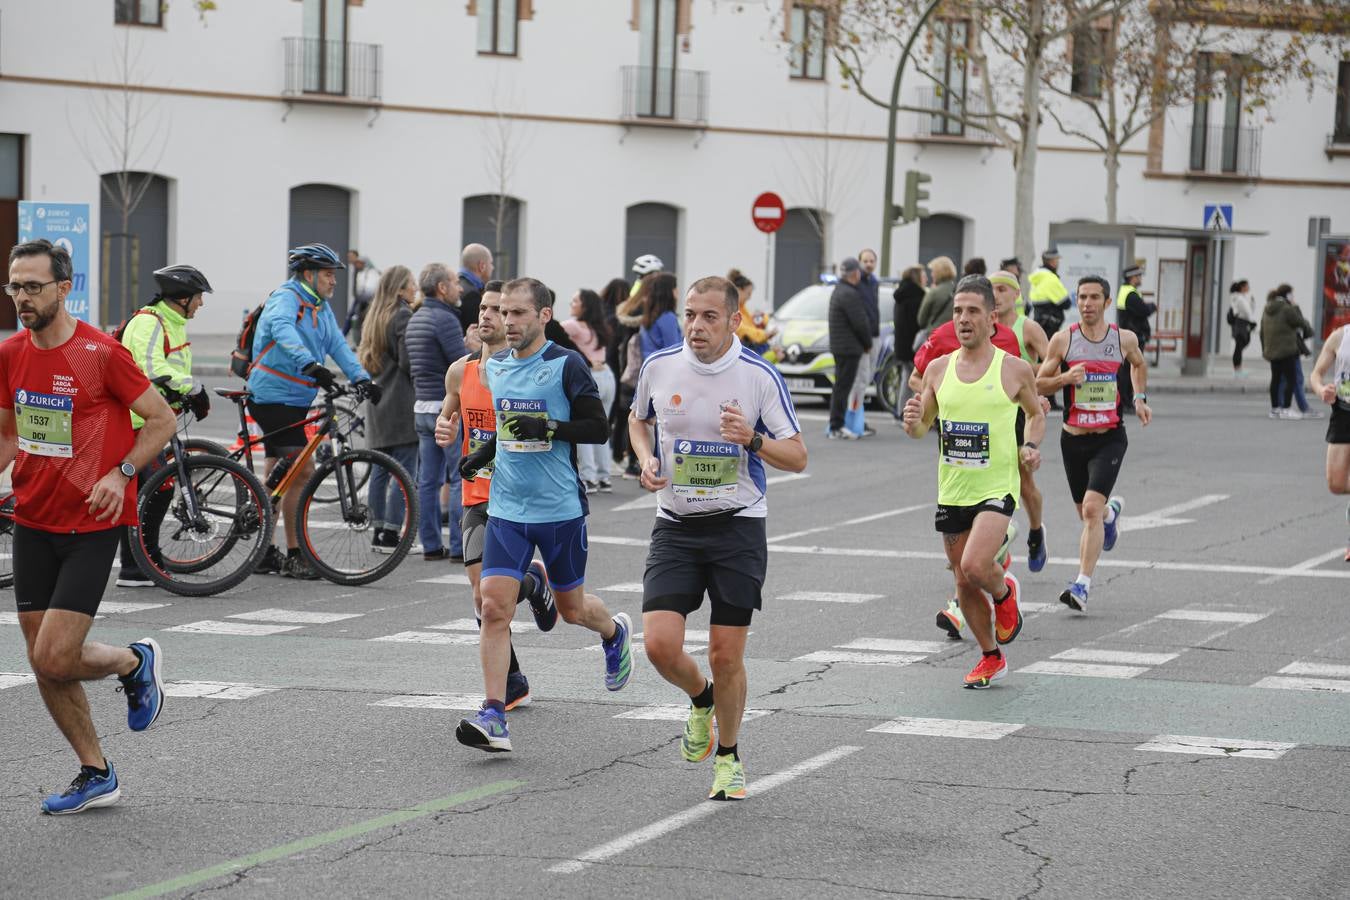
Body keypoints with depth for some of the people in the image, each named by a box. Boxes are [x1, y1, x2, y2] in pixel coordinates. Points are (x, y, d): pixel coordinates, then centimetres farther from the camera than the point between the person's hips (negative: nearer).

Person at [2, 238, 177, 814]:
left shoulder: (100, 353, -13)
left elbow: (162, 420, -6)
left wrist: (121, 473, -18)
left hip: (91, 525, -6)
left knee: (54, 659, -13)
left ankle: (136, 662, 19)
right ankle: (97, 775, 22)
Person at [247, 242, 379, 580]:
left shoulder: (322, 308, 14)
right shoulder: (286, 297, -13)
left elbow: (338, 346, 5)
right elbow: (282, 330, -33)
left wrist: (361, 378, -12)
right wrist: (309, 364, -49)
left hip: (294, 401, 10)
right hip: (274, 397, -10)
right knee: (302, 472, -15)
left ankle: (265, 554, 21)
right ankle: (294, 555, -12)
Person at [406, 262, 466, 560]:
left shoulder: (415, 320, 15)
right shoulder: (445, 319, -15)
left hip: (422, 408, 9)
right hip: (449, 408, -9)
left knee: (428, 479, 9)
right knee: (462, 478, -5)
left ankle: (431, 545, 11)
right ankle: (460, 546, -6)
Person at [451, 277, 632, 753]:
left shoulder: (566, 366, -9)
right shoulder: (495, 367, 9)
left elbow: (599, 428, -11)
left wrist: (547, 428, -23)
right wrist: (485, 452, 8)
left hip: (560, 509, -4)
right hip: (507, 509, 4)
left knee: (572, 609, 12)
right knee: (494, 607, -11)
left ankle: (615, 633, 48)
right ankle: (494, 718, -11)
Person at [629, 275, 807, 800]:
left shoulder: (760, 376, -8)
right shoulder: (659, 367, -1)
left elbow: (798, 457, -4)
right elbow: (639, 420, 21)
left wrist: (753, 439, -23)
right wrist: (647, 460, 1)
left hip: (737, 525, -2)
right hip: (675, 525, 2)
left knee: (726, 655, -1)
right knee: (660, 644, -12)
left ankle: (728, 756, 24)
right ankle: (701, 699, 23)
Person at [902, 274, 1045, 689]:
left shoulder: (1015, 369, -4)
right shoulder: (939, 369, 4)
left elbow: (1036, 413, 13)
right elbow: (923, 426, 12)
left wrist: (1031, 445, -6)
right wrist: (913, 423, -12)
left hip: (997, 488, -4)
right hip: (952, 492, 4)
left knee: (975, 566, -24)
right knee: (963, 582, 9)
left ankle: (1005, 593, 12)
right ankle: (991, 657, 28)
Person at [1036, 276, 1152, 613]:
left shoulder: (1125, 339, -1)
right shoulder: (1062, 340, -4)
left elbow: (1139, 364, 23)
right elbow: (1038, 384, 0)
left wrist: (1140, 398, 11)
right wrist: (1065, 377, -18)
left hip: (1110, 438, -2)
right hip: (1073, 439, 2)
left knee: (1092, 509, -18)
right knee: (1087, 512, 16)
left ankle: (1082, 585, -18)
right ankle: (1112, 512, 55)